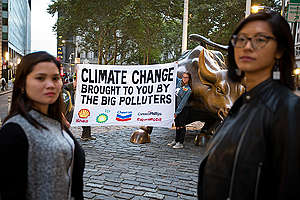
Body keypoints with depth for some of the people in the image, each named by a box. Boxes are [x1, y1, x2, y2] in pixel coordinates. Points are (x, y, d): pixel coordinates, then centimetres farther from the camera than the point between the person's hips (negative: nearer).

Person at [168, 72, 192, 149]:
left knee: (181, 125, -4)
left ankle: (180, 143, 0)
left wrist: (177, 112, -20)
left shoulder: (188, 90, -13)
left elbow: (183, 102, -17)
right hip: (176, 107, 6)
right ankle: (176, 140, 23)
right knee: (177, 125, 13)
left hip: (183, 109, -6)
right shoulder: (179, 81, 2)